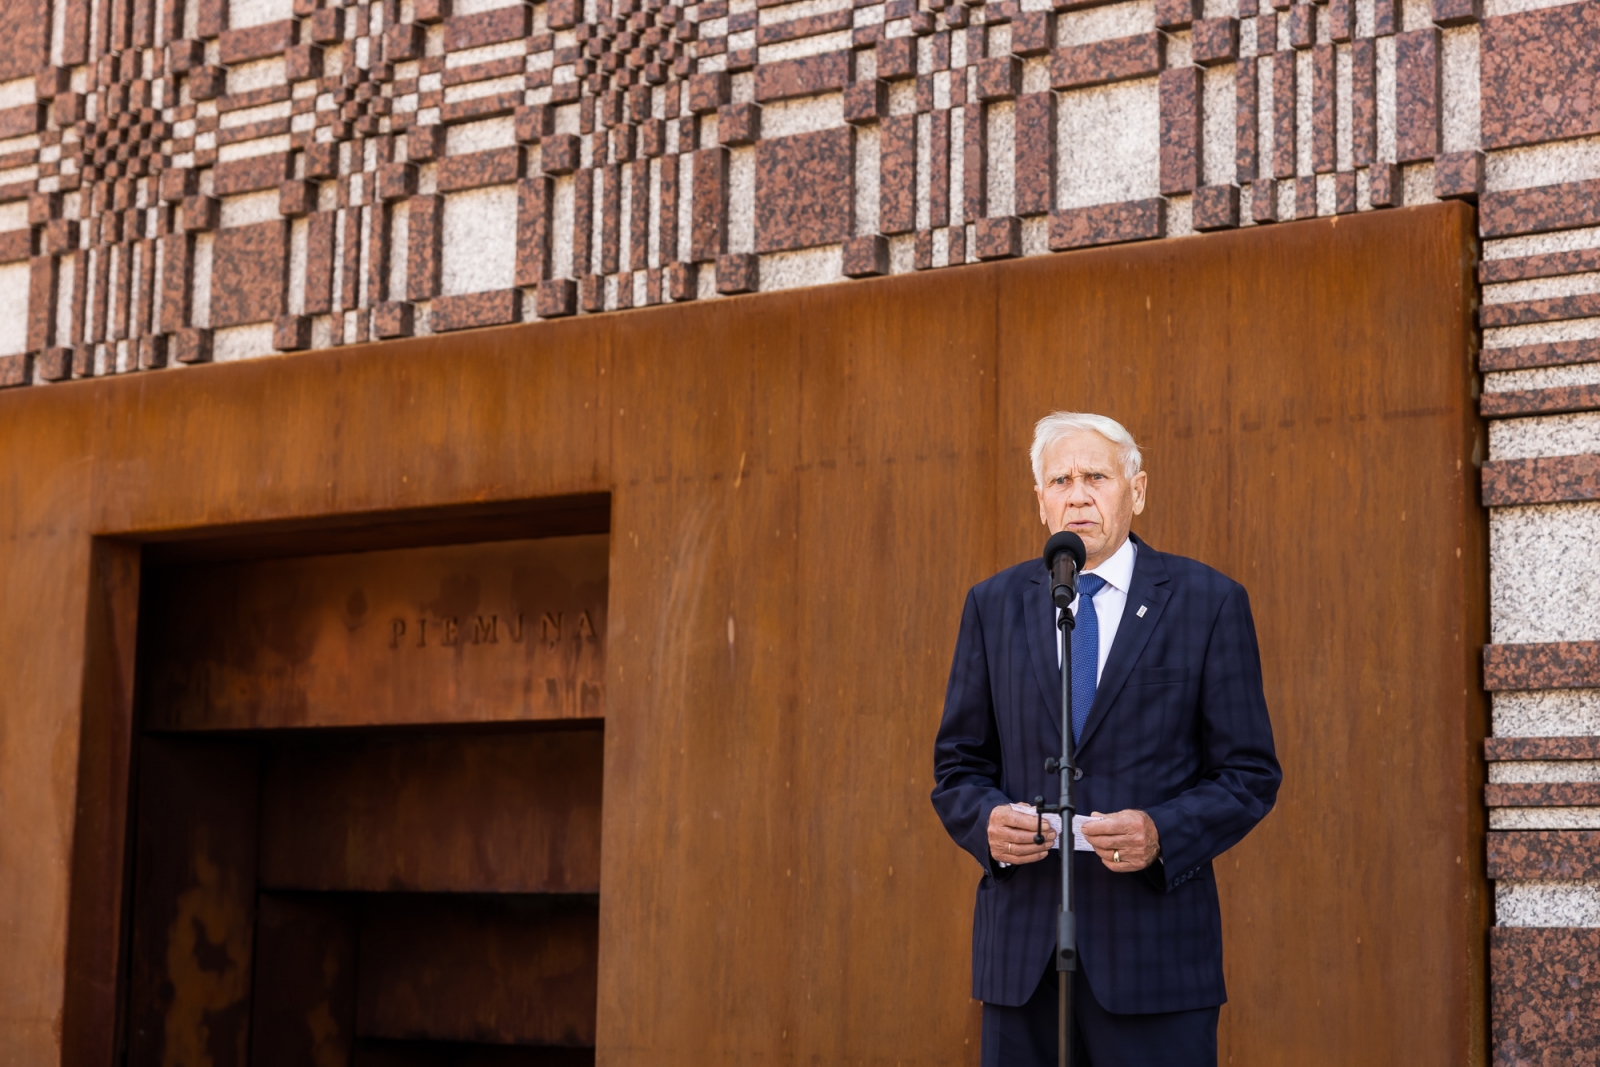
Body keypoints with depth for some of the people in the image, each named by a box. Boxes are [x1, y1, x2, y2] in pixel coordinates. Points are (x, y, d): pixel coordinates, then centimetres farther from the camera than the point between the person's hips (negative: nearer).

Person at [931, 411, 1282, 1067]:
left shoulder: (1209, 603, 2)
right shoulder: (993, 606, 10)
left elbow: (1250, 775, 1)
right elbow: (958, 767, 13)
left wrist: (1162, 834, -16)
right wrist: (986, 820, -9)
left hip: (1154, 948, -2)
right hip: (1022, 948, 2)